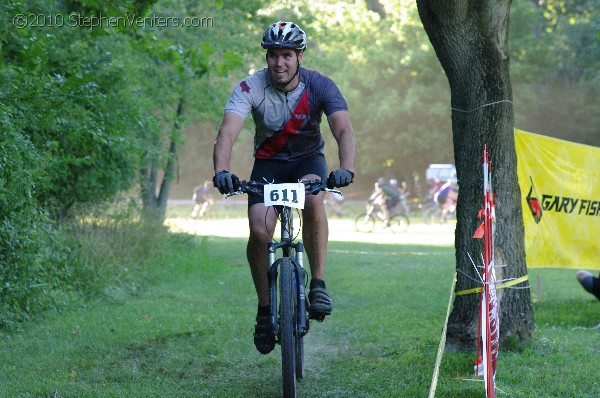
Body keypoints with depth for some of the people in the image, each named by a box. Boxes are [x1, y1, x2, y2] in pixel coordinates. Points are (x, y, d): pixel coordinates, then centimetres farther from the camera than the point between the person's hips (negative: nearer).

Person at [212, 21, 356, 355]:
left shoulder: (320, 86, -21)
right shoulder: (250, 88, -22)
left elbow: (344, 129, -32)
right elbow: (228, 131, -35)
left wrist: (347, 168, -52)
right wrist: (221, 170, -55)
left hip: (308, 158, 0)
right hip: (269, 162, 1)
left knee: (313, 199, -35)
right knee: (259, 232, -20)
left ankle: (319, 285, -25)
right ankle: (265, 309, 0)